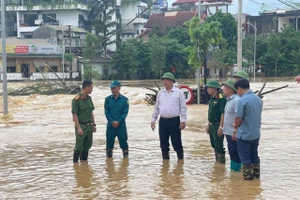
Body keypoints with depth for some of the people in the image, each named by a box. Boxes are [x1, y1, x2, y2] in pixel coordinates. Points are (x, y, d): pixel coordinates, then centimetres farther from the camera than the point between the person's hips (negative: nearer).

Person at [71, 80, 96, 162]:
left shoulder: (89, 98, 10)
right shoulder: (76, 99, -13)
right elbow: (74, 115, -14)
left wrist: (94, 124, 13)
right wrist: (78, 128, -17)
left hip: (89, 126, 7)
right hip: (81, 126, -7)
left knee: (87, 146, 11)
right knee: (79, 147, -4)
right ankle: (75, 163, 5)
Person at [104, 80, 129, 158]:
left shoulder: (124, 99, -1)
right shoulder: (108, 99, 4)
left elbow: (125, 112, -4)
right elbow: (106, 112, 1)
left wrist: (118, 121, -14)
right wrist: (112, 121, -11)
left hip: (121, 124, -1)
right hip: (110, 125, 1)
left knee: (123, 140, 3)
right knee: (109, 141, 6)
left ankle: (125, 154, 13)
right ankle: (109, 154, 18)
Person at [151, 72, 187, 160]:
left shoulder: (178, 92, -2)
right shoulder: (160, 93, 10)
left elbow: (183, 107, -3)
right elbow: (156, 107, 15)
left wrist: (183, 121, -8)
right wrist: (153, 120, 11)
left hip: (174, 121, -4)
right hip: (163, 121, 4)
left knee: (176, 143, 0)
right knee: (163, 143, 8)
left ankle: (180, 159, 13)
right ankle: (165, 159, 20)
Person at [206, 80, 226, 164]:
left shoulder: (221, 99, -17)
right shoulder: (212, 99, 13)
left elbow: (223, 114, -21)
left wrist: (221, 127, -24)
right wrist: (208, 125, 19)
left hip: (217, 126, -10)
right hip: (212, 125, 10)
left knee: (219, 145, -6)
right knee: (214, 145, 16)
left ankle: (222, 162, 3)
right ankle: (217, 161, 26)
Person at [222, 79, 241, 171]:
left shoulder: (236, 100, -18)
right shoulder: (229, 100, 13)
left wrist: (235, 132, -22)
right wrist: (225, 130, 20)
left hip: (233, 133, -10)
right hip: (229, 133, 10)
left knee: (235, 154, -1)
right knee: (231, 153, 17)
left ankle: (236, 170, 8)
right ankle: (232, 169, 27)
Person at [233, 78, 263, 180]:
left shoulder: (242, 100, -18)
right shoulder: (258, 99, 5)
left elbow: (238, 120, -17)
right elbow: (258, 116, 12)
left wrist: (236, 130, 4)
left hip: (244, 135, -7)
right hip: (256, 134, 7)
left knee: (245, 158, 5)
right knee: (254, 156, 18)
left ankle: (248, 177, 11)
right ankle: (256, 175, 26)